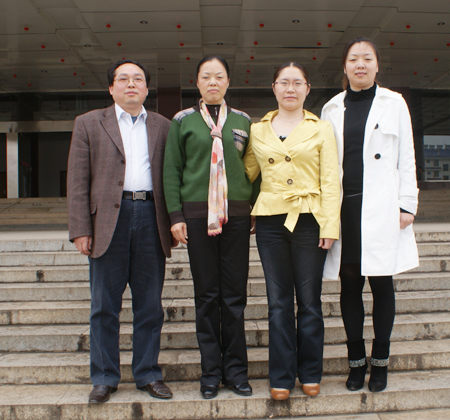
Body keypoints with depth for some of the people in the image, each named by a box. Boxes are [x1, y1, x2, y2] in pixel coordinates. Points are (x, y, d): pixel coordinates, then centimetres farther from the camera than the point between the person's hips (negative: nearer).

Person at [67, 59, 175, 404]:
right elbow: (78, 181, 3)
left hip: (150, 217, 1)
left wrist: (174, 222, 1)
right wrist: (80, 229, -5)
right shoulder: (89, 123, 9)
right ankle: (105, 378, 19)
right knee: (104, 307, 5)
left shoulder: (162, 126, 14)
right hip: (108, 219, -1)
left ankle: (148, 374, 20)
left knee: (150, 306, 7)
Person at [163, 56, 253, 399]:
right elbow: (172, 170, 5)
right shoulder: (183, 121, 8)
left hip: (237, 213, 1)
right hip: (197, 213, -1)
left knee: (235, 295, 3)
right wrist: (176, 214, -4)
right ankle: (211, 371, 16)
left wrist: (257, 211, 5)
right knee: (207, 294, 3)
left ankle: (236, 369, 16)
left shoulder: (242, 121, 13)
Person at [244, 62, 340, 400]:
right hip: (271, 220, 2)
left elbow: (330, 180, 0)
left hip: (309, 219, -1)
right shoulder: (258, 130, 11)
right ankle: (281, 377, 18)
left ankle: (310, 374, 21)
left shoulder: (321, 129, 5)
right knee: (278, 302, 7)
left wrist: (330, 225, -7)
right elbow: (246, 172, 14)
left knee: (309, 301, 5)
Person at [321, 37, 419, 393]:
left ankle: (380, 361, 16)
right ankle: (356, 361, 17)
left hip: (381, 209, -2)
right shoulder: (332, 109, 13)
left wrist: (407, 205, -3)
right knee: (350, 284, 5)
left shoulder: (394, 103, 8)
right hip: (343, 207, 2)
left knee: (381, 284, 2)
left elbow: (406, 159, 5)